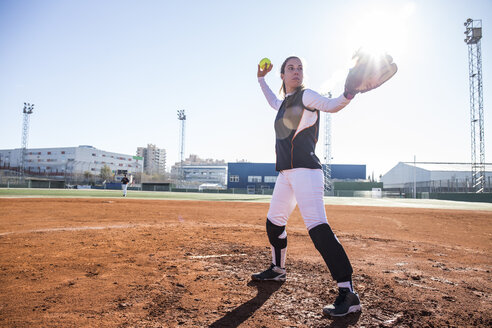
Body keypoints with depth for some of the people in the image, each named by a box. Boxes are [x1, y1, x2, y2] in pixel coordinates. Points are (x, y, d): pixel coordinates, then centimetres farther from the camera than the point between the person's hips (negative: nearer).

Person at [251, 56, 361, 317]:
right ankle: (277, 270, 39)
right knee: (274, 222, 18)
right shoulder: (285, 102, 21)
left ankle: (348, 293, -18)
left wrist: (347, 95, -37)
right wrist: (261, 78, 41)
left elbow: (330, 105, -16)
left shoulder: (305, 95, 0)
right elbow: (273, 101, 44)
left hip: (305, 170, -9)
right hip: (286, 173, 9)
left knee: (317, 226, -21)